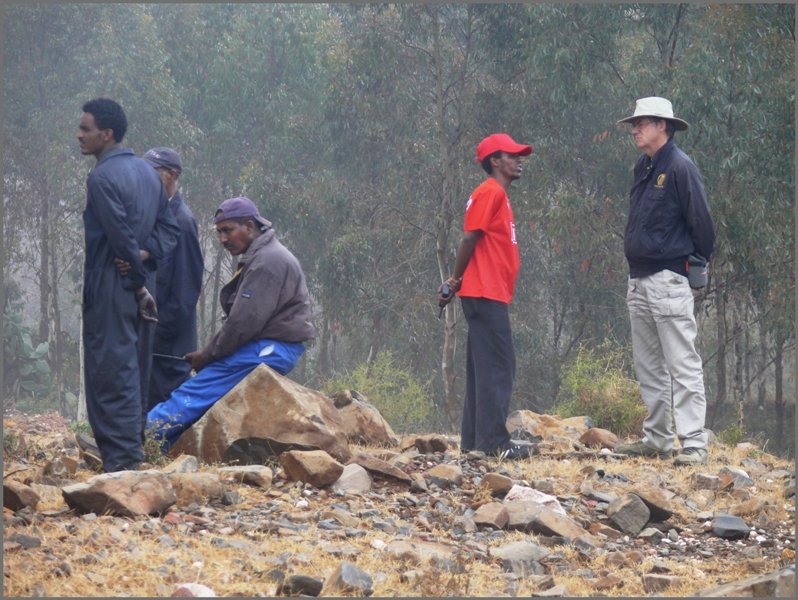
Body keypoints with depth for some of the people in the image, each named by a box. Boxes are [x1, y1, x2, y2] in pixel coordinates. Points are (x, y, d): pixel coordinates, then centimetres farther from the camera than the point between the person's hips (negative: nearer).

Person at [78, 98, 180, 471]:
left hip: (111, 287, -9)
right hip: (138, 286, 9)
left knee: (109, 373, -7)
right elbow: (168, 229, 13)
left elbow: (122, 237, -16)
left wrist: (139, 284, -7)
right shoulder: (146, 171, 13)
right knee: (133, 369, 14)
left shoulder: (102, 178, -14)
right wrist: (146, 255, -3)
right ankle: (135, 449, 18)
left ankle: (120, 459, -9)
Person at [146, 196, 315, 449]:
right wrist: (209, 354, 5)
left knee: (197, 392, -16)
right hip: (267, 349, 10)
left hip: (271, 350, -10)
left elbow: (244, 321, -20)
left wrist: (207, 355, -10)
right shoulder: (256, 257, 19)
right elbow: (240, 318, 17)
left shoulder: (267, 262, -15)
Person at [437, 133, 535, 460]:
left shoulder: (497, 195, 20)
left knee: (483, 368, 10)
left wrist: (456, 283, 8)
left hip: (489, 295, 10)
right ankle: (494, 442, -14)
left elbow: (472, 241, 17)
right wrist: (457, 281, -8)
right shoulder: (490, 192, -10)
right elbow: (470, 238, -15)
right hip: (487, 294, -10)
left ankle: (473, 441, 12)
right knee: (498, 368, -11)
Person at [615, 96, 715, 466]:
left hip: (668, 280, -9)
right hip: (639, 280, 9)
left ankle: (694, 445, -12)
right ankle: (657, 439, 20)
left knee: (682, 365, -10)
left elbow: (701, 221, -10)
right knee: (648, 367, 13)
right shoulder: (643, 168, 14)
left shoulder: (680, 167, -12)